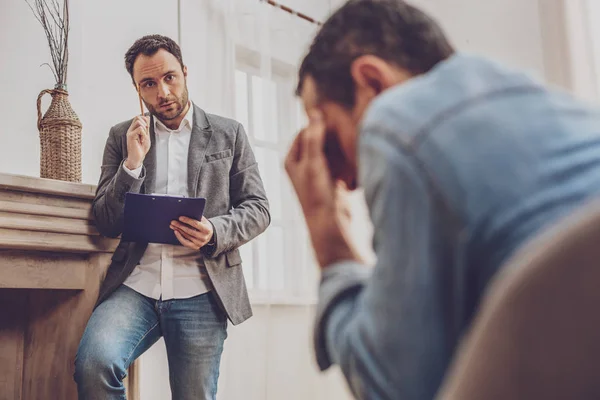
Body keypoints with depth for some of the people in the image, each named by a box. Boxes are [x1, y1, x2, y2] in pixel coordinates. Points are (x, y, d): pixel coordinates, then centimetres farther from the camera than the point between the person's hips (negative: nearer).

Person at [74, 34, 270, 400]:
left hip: (199, 291, 0)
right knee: (93, 363, -26)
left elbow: (258, 209, 8)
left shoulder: (228, 133, 11)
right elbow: (107, 224, 9)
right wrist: (133, 162, -6)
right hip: (135, 286, 1)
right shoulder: (122, 136, 13)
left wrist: (215, 232, -13)